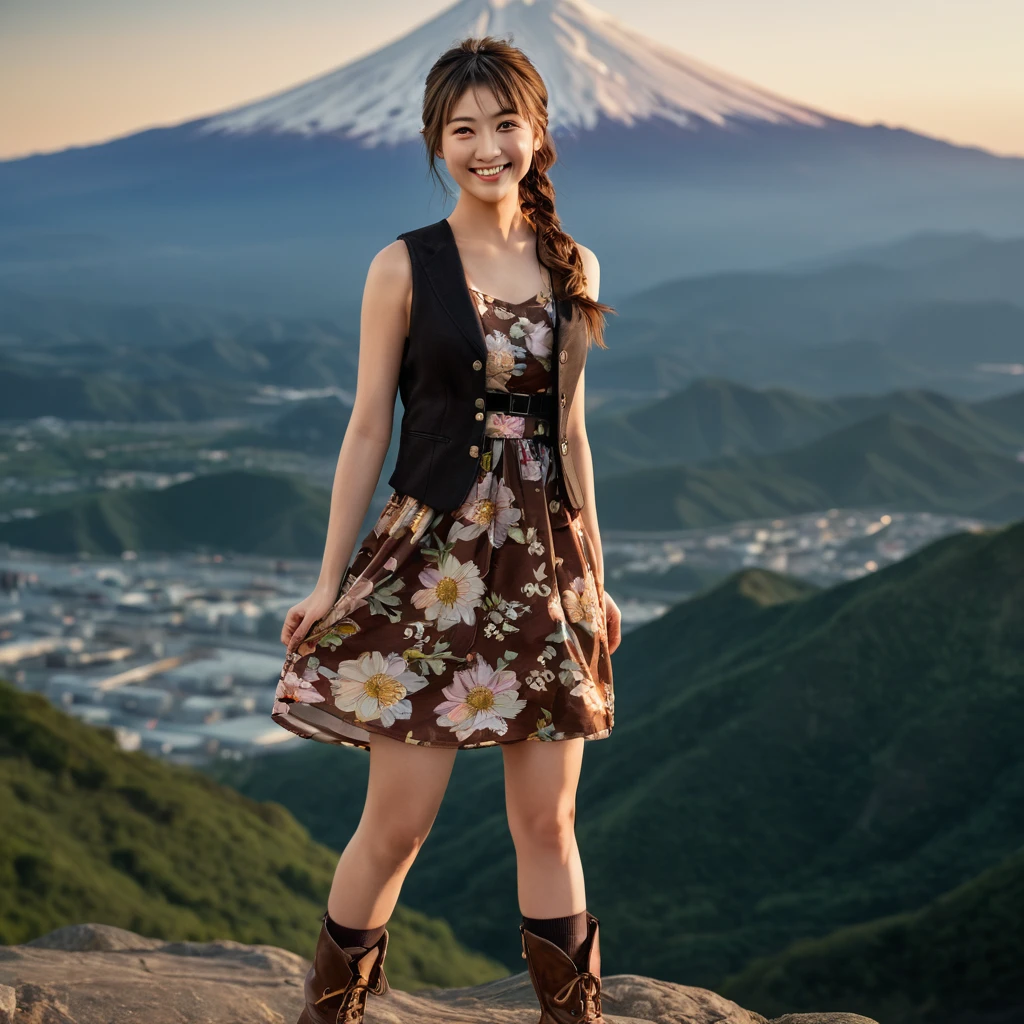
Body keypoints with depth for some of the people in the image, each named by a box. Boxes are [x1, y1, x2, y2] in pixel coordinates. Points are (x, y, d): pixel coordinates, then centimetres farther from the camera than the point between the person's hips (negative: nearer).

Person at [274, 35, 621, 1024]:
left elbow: (570, 431, 13)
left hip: (544, 555, 3)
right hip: (433, 552, -3)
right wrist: (330, 579, -3)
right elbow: (369, 427, -1)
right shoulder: (405, 266, -3)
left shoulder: (572, 266, 8)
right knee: (396, 823, 0)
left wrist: (594, 575, 14)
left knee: (547, 822, 8)